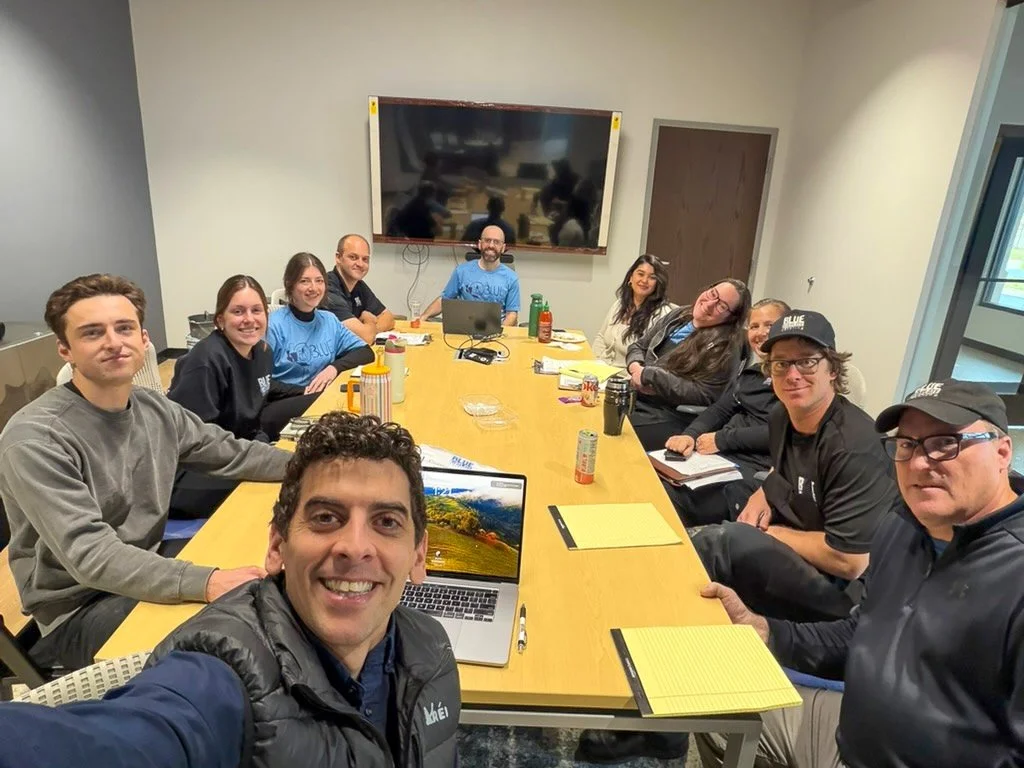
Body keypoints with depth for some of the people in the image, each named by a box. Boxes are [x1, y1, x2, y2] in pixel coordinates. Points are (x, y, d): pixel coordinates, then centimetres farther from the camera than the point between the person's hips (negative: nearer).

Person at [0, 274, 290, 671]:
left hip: (150, 571, 7)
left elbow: (232, 453, 7)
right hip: (79, 608, -6)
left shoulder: (155, 409, -2)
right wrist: (205, 583, -45)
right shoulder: (34, 438, -24)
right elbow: (89, 556, -32)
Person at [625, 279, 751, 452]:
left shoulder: (726, 347, -10)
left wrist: (648, 374, -17)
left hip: (669, 417, -6)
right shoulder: (678, 316, 11)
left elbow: (702, 395, -17)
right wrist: (635, 368, -7)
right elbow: (638, 346, 17)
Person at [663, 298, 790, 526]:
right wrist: (691, 435, -5)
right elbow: (719, 410, 15)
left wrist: (722, 439, -11)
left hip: (755, 471, -7)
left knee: (671, 496, -28)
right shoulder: (750, 373, 22)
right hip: (723, 456, 7)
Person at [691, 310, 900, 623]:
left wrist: (770, 533, -14)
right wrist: (763, 493, 2)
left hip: (842, 593, -8)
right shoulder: (781, 417, 1)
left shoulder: (853, 446, -25)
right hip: (794, 549, 8)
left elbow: (850, 561, -27)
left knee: (720, 541, -26)